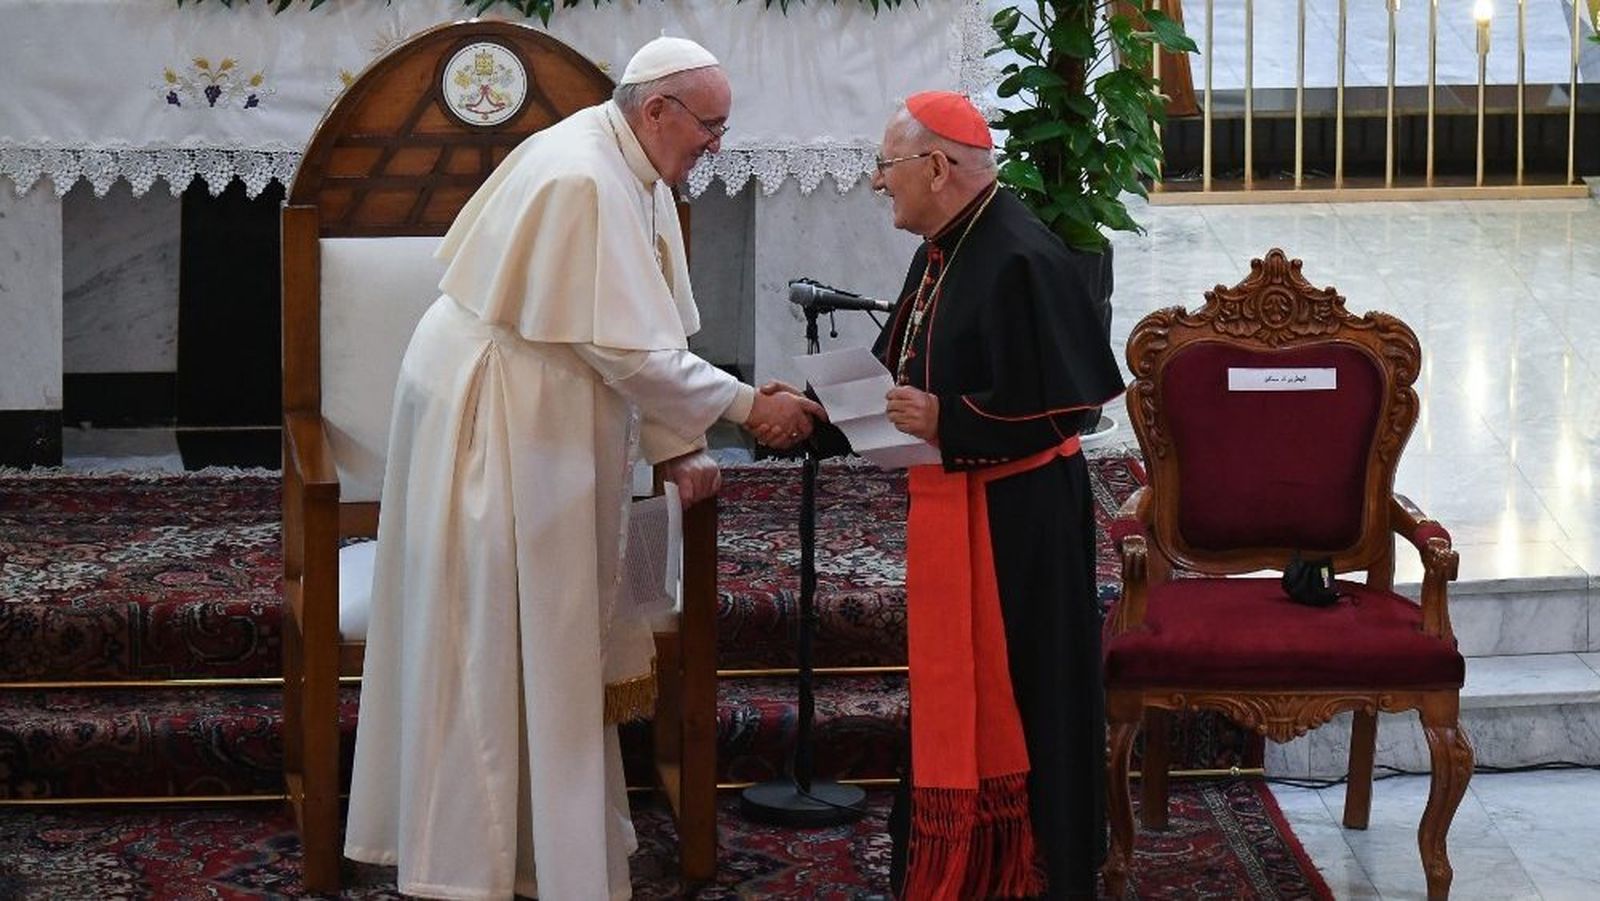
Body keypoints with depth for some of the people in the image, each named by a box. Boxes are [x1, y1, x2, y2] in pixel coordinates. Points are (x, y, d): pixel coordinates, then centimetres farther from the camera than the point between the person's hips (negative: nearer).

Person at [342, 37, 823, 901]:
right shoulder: (585, 183, -26)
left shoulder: (632, 172, 5)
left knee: (555, 635, 14)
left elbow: (644, 332, 8)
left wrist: (678, 446, 3)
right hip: (490, 420, -10)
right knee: (493, 642, -2)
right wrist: (747, 406, -19)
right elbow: (630, 351, -27)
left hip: (547, 422, 10)